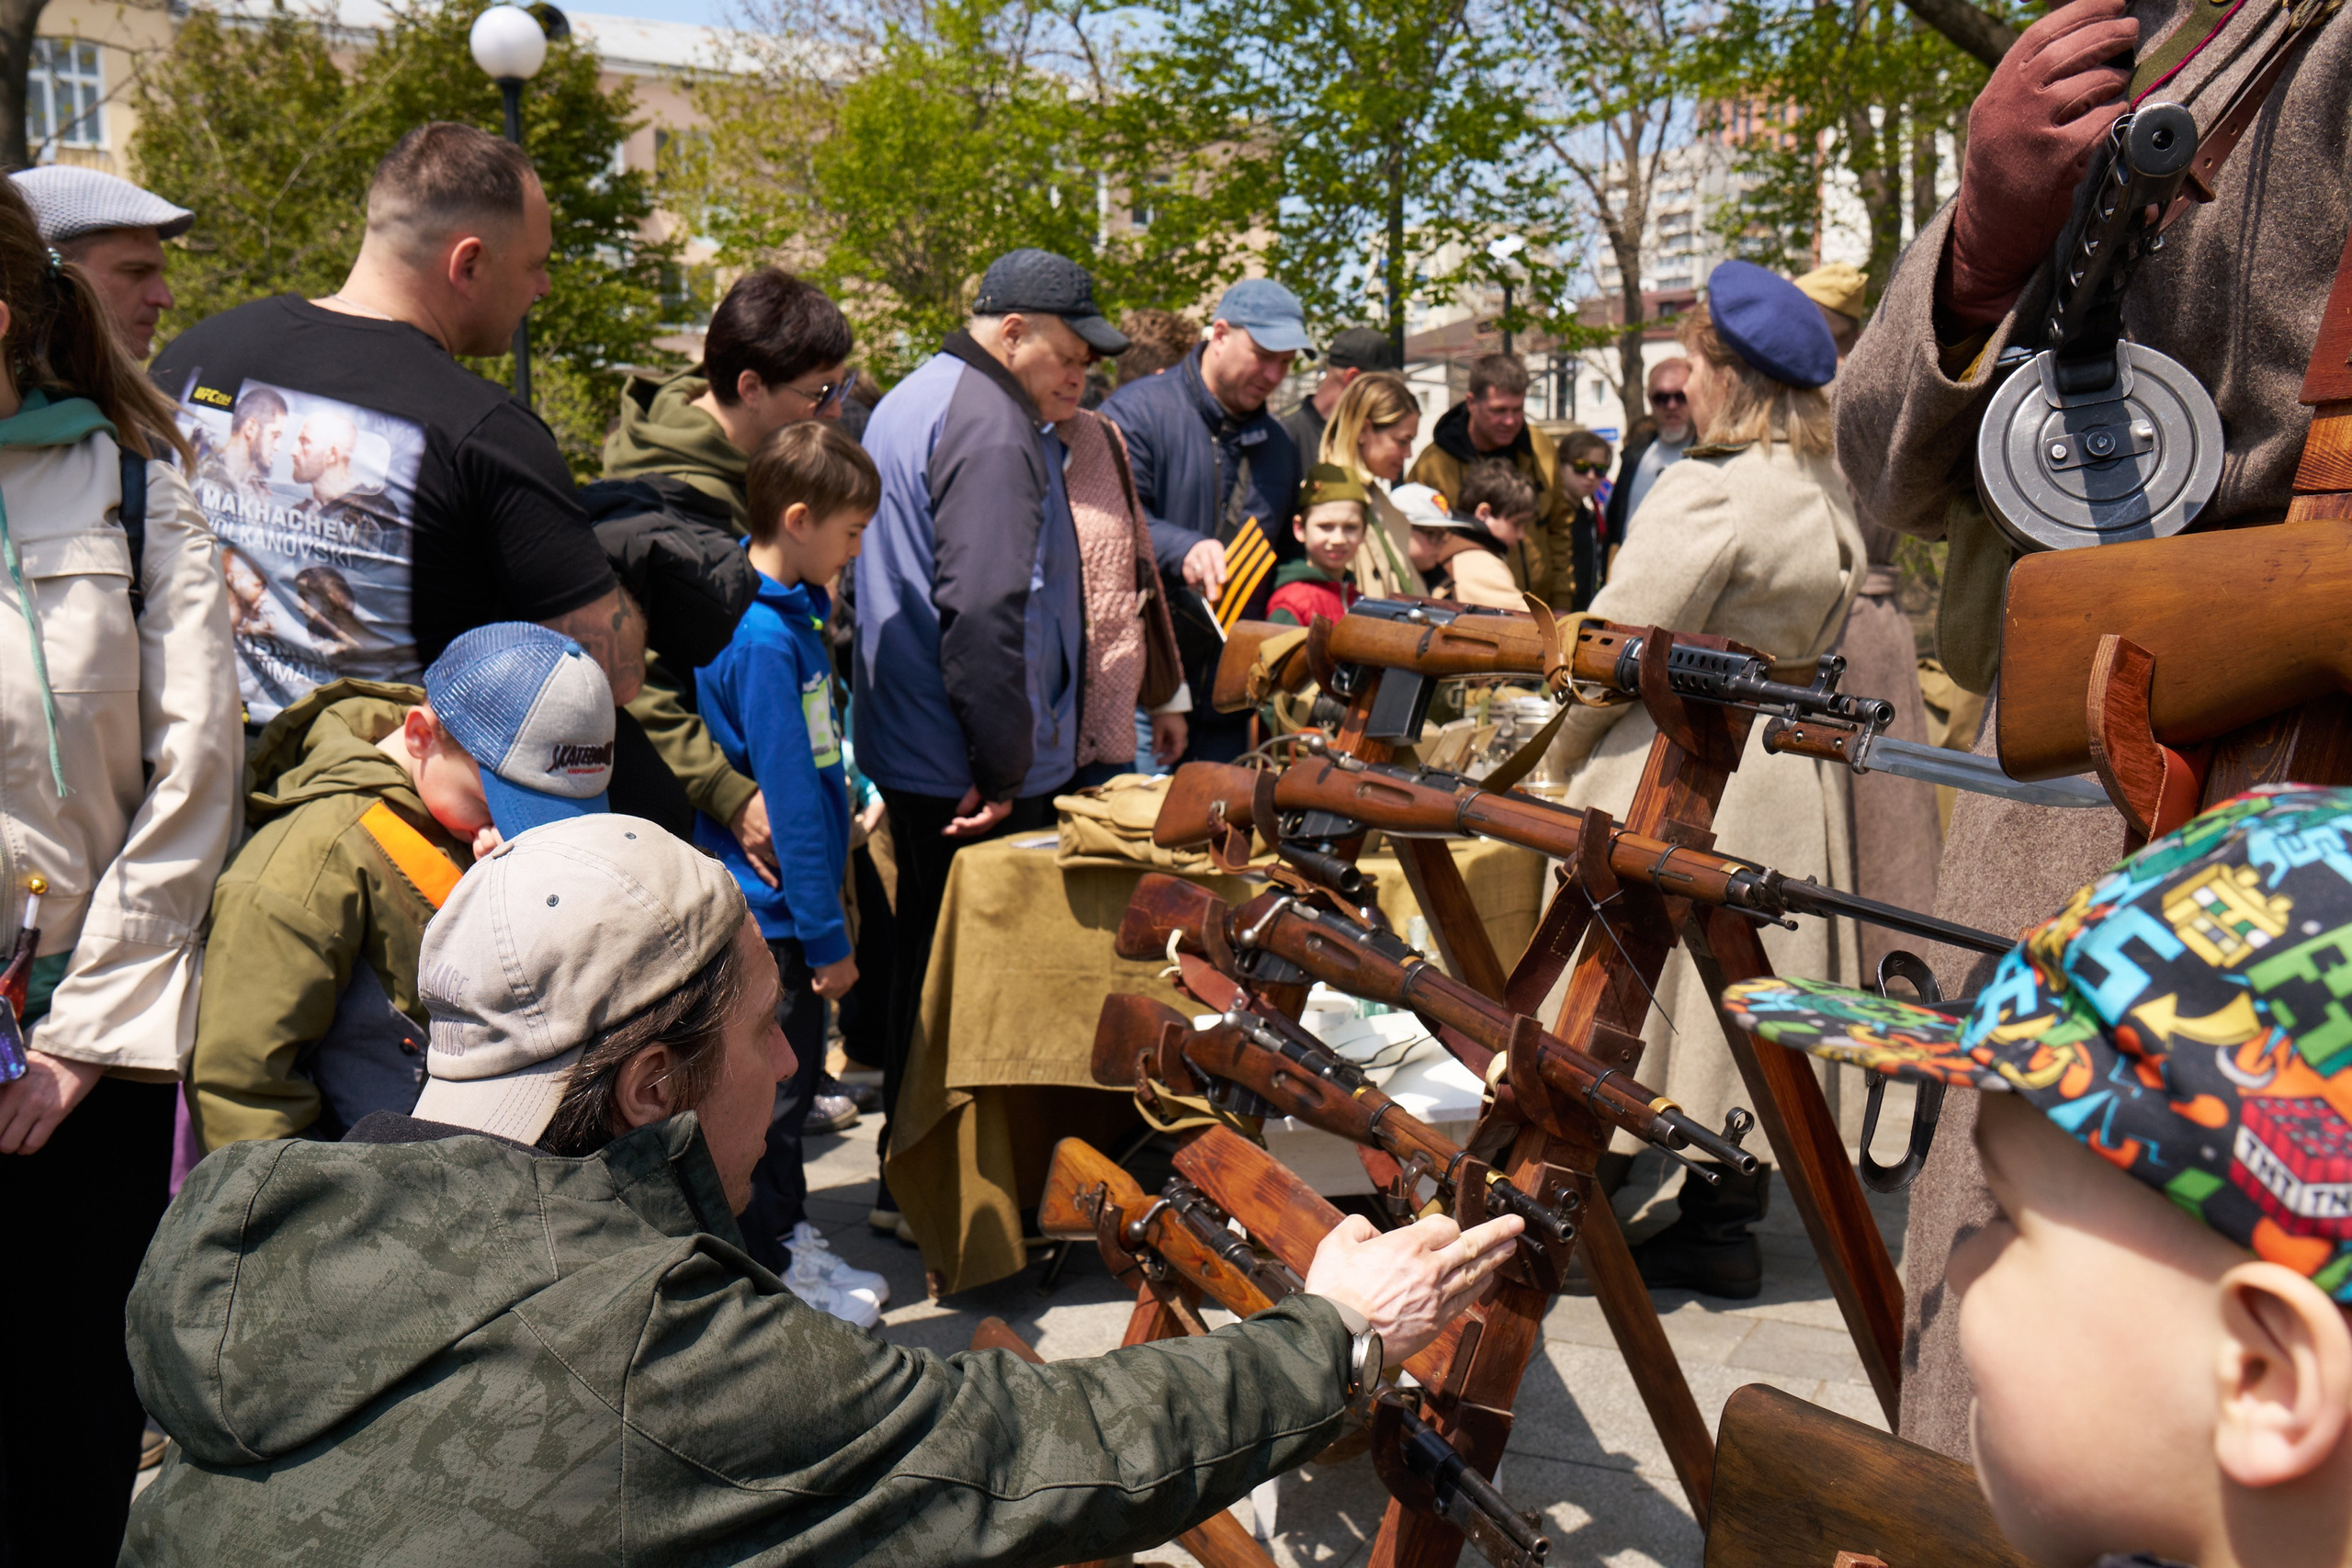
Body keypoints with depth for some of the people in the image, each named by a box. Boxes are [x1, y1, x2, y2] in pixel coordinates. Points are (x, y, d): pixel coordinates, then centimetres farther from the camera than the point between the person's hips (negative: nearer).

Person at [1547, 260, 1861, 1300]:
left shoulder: (1712, 491, -18)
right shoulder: (1826, 495, 8)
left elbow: (1624, 642, -16)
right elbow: (1813, 642, 14)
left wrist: (1567, 745, -2)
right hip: (1790, 762, 9)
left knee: (1676, 977, 0)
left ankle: (1701, 1232, 8)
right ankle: (1736, 1193, 27)